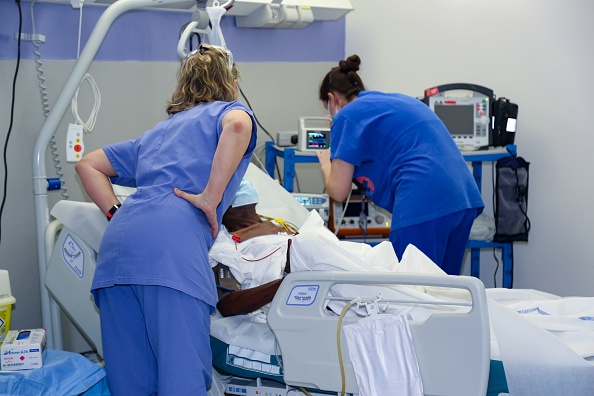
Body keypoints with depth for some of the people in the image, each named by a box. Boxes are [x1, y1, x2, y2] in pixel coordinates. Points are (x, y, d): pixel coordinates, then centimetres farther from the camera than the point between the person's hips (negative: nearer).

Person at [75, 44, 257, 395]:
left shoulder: (158, 132, 35)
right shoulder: (228, 109, 18)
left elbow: (88, 164, 36)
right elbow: (237, 125, -9)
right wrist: (211, 198, -7)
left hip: (116, 247, 7)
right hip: (173, 246, -6)